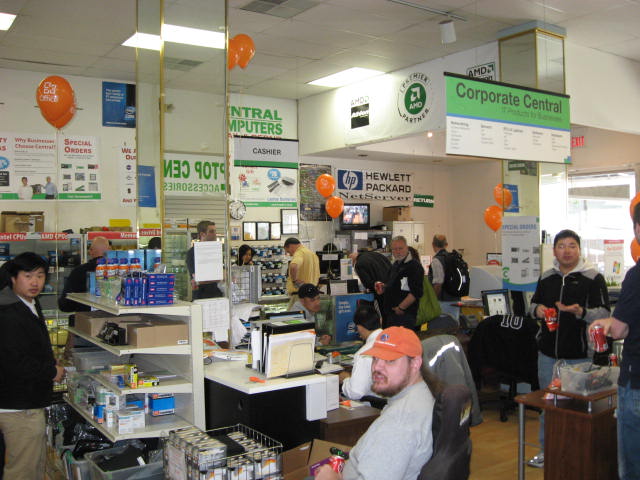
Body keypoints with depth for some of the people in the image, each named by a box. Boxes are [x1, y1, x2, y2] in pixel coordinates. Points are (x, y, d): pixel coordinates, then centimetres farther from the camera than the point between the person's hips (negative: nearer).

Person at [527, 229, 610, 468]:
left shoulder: (593, 278, -6)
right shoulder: (546, 277, 10)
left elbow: (605, 313, -10)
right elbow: (534, 304, 21)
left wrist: (581, 312, -28)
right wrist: (537, 310, -2)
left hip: (580, 356, -5)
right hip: (548, 354, 5)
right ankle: (547, 451, 31)